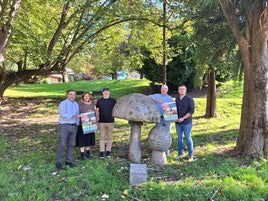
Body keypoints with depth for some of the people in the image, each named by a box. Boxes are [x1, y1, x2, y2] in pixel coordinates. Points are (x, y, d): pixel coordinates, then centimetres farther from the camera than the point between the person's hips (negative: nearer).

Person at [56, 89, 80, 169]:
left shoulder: (76, 104, 12)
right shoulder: (63, 104, -7)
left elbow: (77, 115, 12)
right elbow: (63, 114, -19)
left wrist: (77, 125, 4)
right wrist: (73, 116, -26)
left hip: (73, 126, 5)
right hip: (64, 126, -5)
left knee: (71, 144, 9)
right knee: (62, 145, -4)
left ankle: (69, 160, 19)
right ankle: (59, 162, 3)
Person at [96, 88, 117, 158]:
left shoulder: (113, 100, 3)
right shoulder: (99, 101, 6)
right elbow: (97, 111, 9)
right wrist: (97, 119, 3)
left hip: (110, 121, 0)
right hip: (101, 122, 0)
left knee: (109, 137, 6)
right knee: (102, 137, 2)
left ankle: (108, 150, 15)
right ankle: (102, 151, 7)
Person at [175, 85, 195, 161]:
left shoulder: (189, 99, -6)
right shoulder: (177, 99, 9)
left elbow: (191, 111, -13)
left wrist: (183, 118, -19)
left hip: (187, 123, -4)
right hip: (178, 123, 4)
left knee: (188, 138, 3)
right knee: (179, 138, 11)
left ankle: (190, 155, 15)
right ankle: (180, 153, 24)